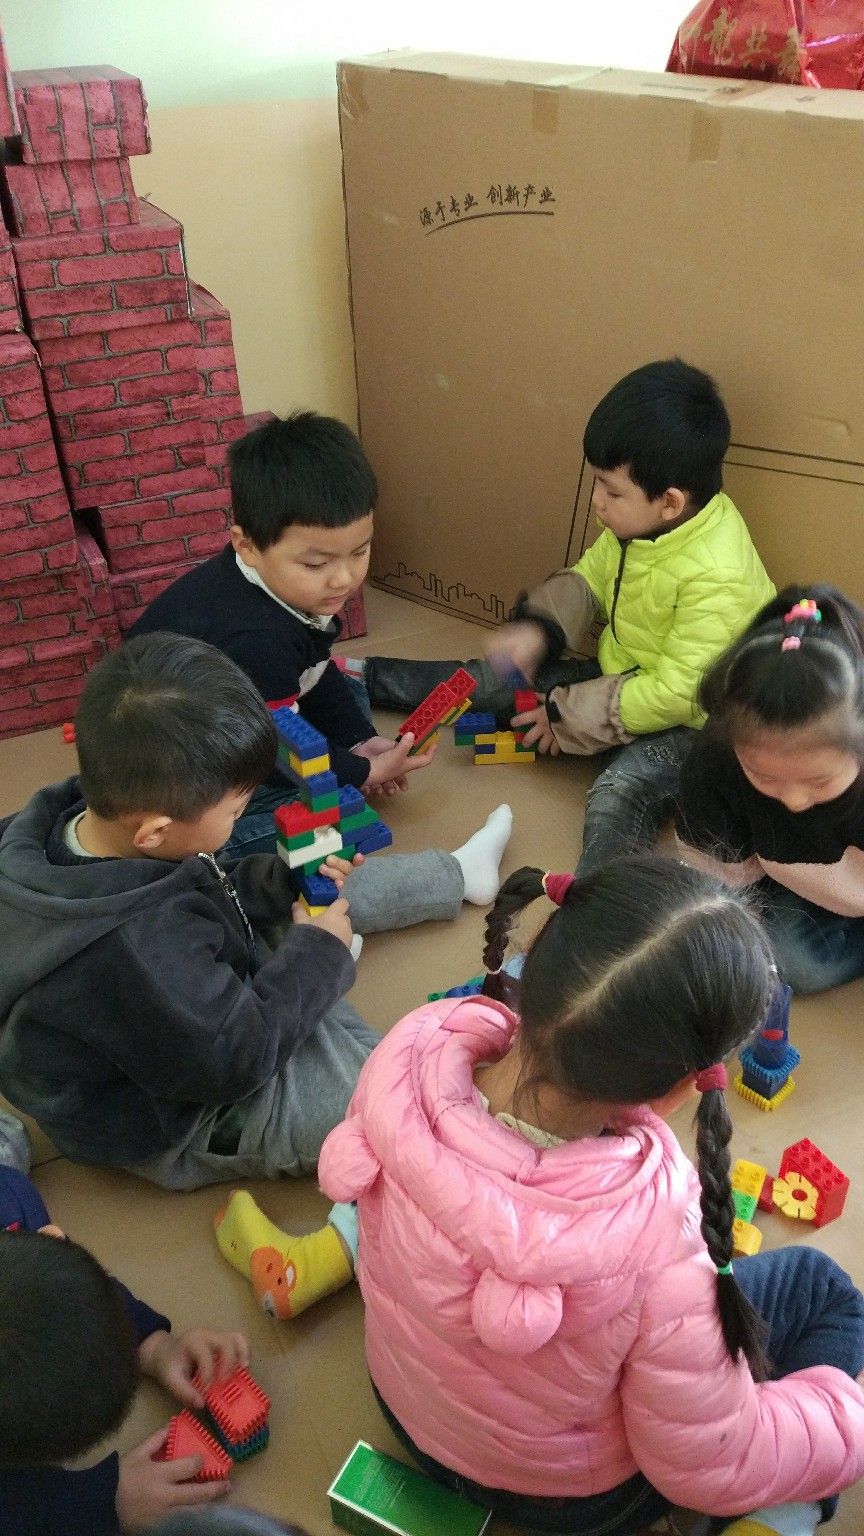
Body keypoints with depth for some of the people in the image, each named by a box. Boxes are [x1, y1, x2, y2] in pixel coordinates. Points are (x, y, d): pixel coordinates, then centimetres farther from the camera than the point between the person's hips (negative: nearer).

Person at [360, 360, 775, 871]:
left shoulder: (718, 578, -32)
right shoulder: (639, 524, -9)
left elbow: (675, 693, -29)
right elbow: (590, 577, 8)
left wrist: (567, 714, -21)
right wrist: (537, 627, -11)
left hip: (686, 722, -8)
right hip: (623, 676, 8)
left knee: (618, 795, -35)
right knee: (502, 677, 11)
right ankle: (364, 676, 28)